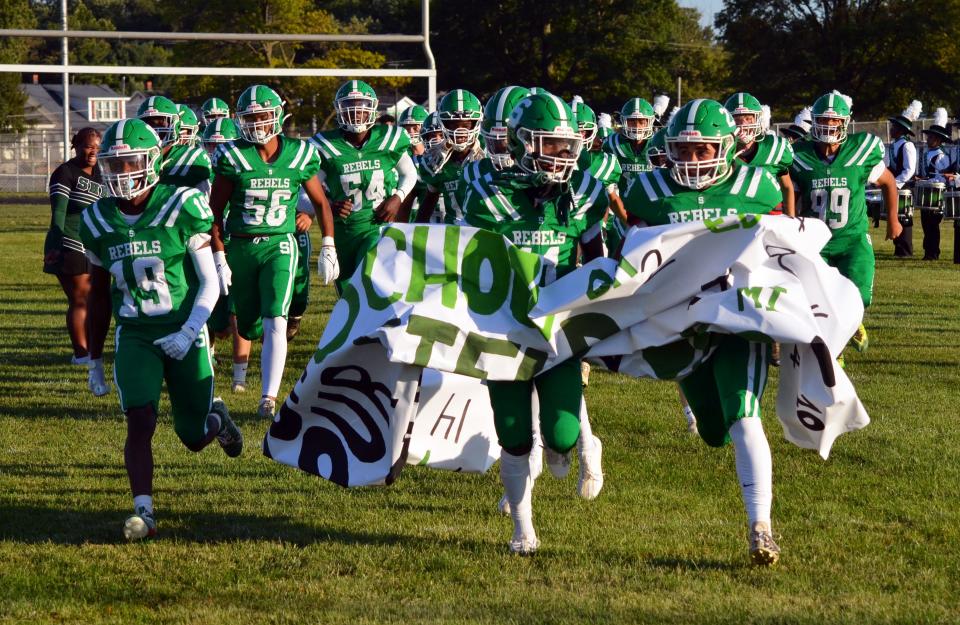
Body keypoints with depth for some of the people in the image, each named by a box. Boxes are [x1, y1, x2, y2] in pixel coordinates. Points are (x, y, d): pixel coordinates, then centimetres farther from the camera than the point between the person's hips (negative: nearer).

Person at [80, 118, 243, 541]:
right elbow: (99, 292, 13)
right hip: (134, 336, 2)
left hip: (184, 334, -2)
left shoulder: (182, 208, -11)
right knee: (140, 422, -18)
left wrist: (189, 332, -21)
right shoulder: (98, 221, 1)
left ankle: (215, 415, 43)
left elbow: (209, 283, -8)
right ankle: (143, 512, -17)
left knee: (195, 438, 8)